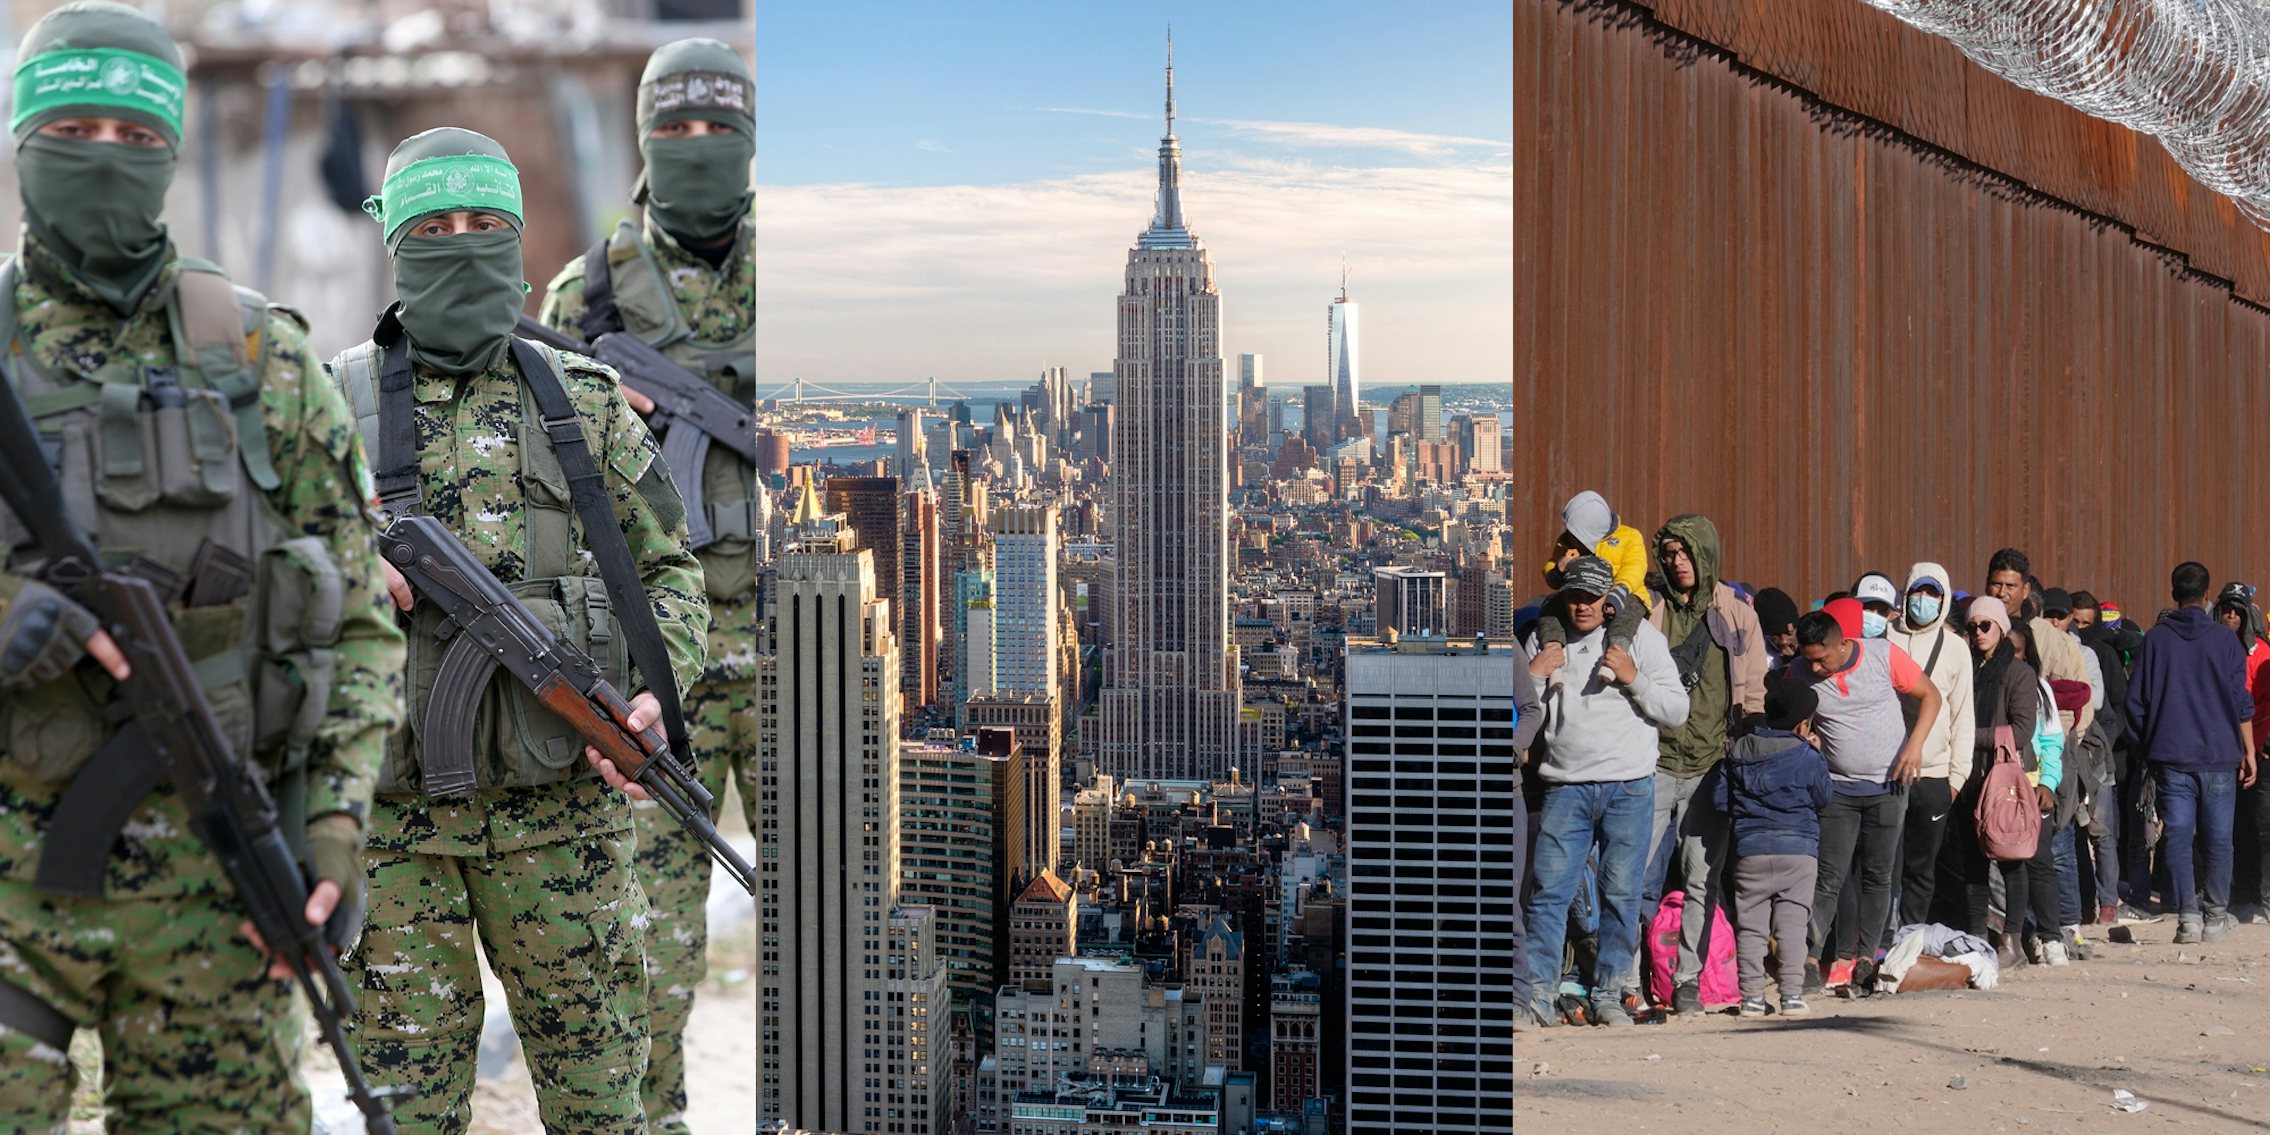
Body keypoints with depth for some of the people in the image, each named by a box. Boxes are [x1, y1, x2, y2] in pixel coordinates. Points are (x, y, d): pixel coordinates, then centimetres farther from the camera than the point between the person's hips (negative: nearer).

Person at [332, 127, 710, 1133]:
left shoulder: (583, 400, 9)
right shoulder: (333, 401, 5)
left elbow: (669, 569, 13)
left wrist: (654, 691, -5)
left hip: (560, 806, 1)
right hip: (396, 814, -1)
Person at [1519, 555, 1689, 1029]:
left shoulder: (1641, 638, 7)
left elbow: (1677, 711, 4)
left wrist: (1633, 679, -9)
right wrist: (1533, 676, -2)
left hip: (1629, 789, -1)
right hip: (1565, 788, 1)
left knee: (1621, 894, 1)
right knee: (1547, 892, -7)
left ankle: (1608, 995, 11)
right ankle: (1536, 998, -5)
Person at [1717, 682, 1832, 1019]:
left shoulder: (1738, 754, 6)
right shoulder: (1807, 757, -4)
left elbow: (1720, 800, 8)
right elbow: (1823, 799, 9)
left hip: (1750, 851, 2)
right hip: (1798, 851, -2)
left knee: (1750, 925, 5)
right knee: (1792, 924, 0)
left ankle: (1752, 997, 3)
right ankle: (1792, 994, -5)